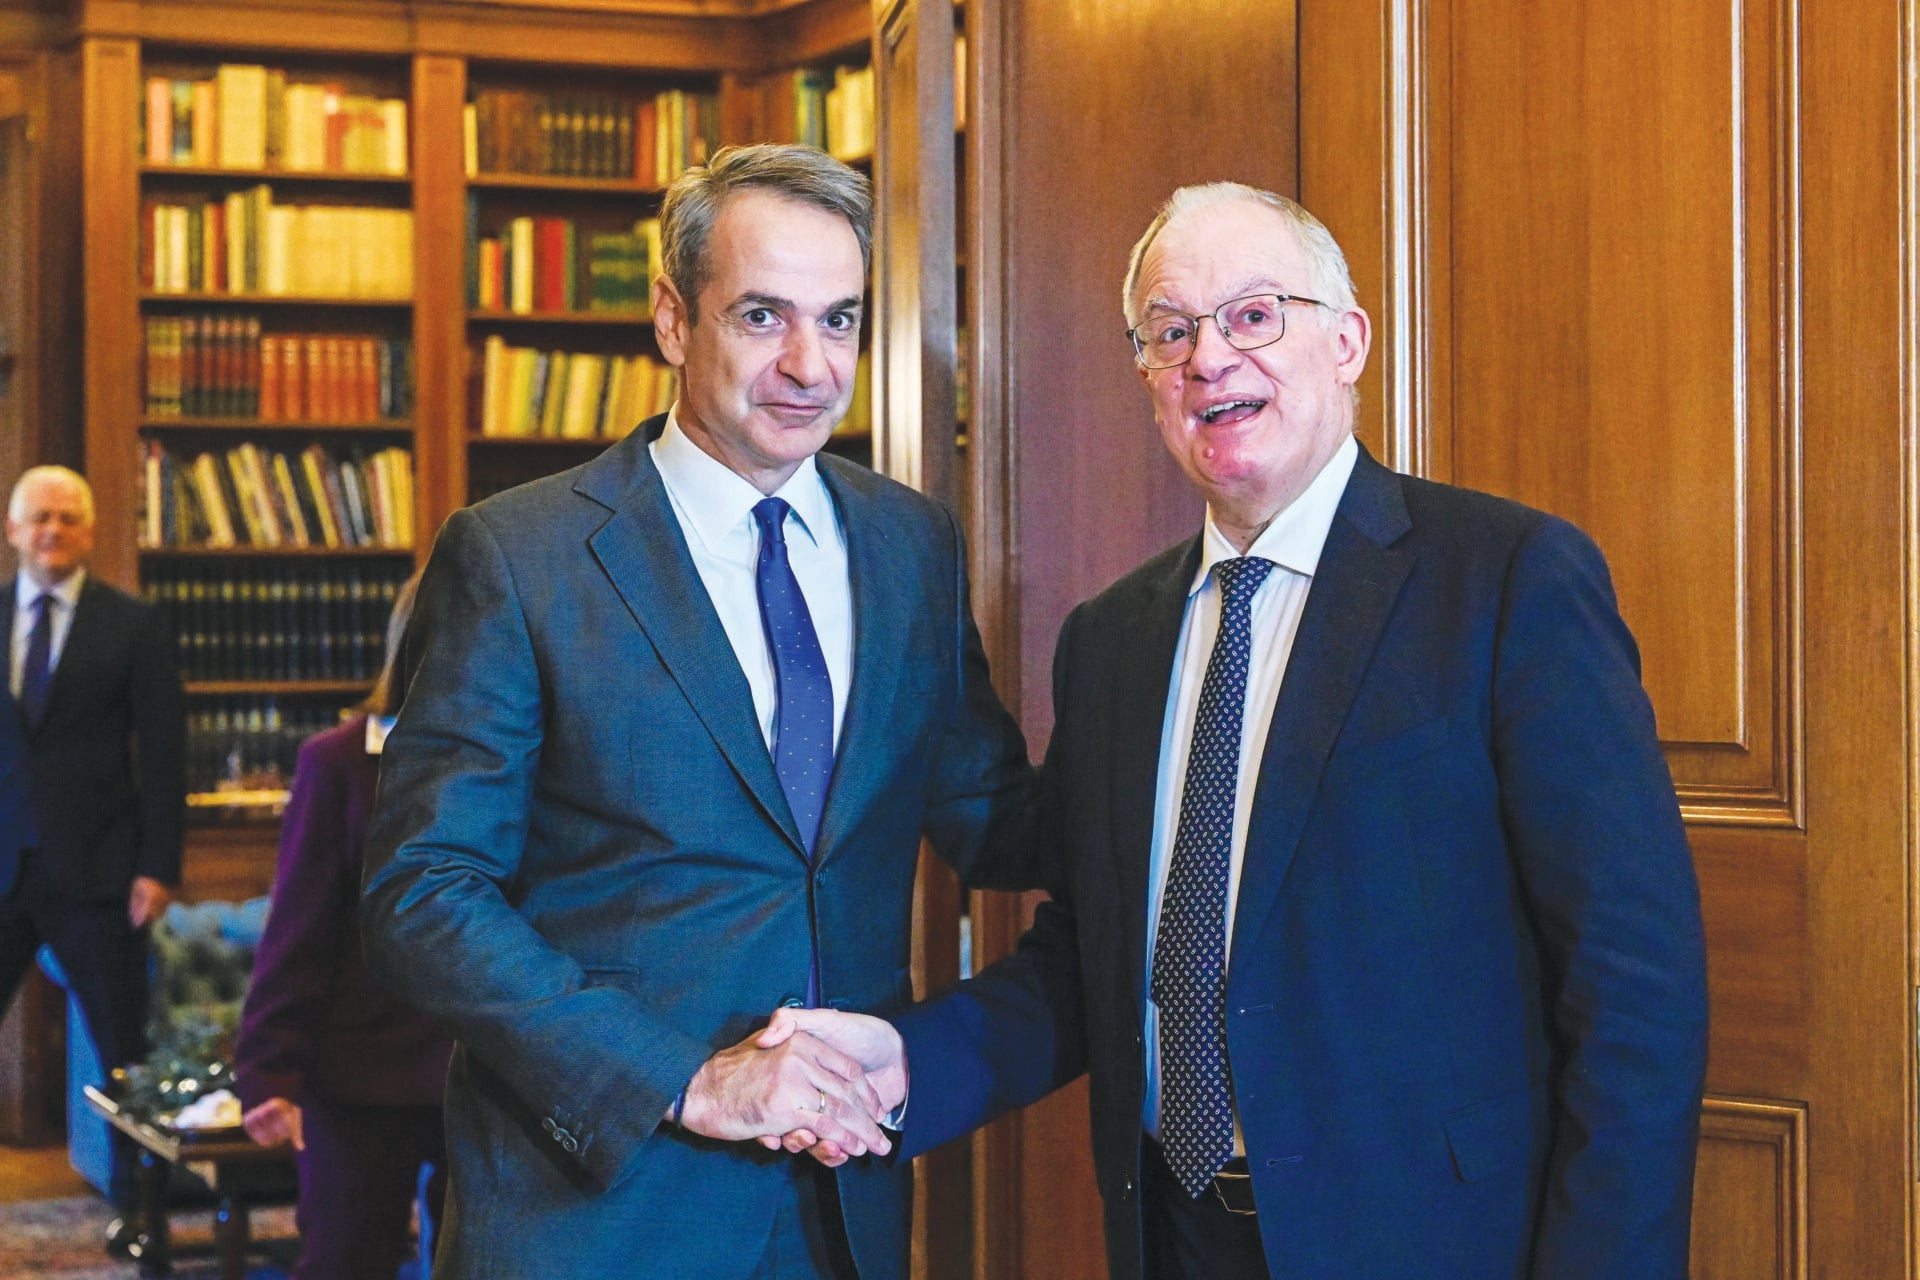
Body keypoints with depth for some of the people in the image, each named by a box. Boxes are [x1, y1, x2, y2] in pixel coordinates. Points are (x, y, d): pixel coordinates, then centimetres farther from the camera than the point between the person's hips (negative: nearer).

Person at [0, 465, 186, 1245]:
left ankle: (135, 1205, 16)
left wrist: (158, 868, -9)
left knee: (123, 1048, 5)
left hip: (93, 869, -2)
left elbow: (163, 755, -3)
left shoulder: (133, 626, 0)